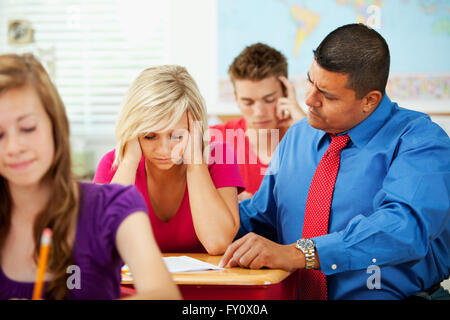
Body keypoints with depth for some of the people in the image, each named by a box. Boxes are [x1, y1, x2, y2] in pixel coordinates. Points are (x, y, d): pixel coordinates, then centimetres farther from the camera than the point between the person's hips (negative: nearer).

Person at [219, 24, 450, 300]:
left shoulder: (421, 140, -8)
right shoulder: (297, 137, 14)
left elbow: (407, 228, -23)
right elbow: (260, 215, 20)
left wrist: (298, 253, -29)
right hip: (291, 293, 5)